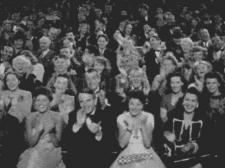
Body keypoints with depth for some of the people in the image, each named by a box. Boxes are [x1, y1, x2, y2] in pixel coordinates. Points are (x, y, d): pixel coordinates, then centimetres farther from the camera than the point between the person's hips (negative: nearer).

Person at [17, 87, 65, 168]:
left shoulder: (57, 118, -4)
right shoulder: (30, 118, -1)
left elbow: (56, 144, -4)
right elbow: (31, 143, -4)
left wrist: (51, 132, -21)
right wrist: (38, 131, -19)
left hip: (52, 155, 1)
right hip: (35, 154, -1)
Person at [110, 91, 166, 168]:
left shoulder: (148, 117, -4)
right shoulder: (122, 118, -2)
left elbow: (147, 144, -12)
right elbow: (122, 144, -11)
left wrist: (143, 125, -22)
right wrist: (130, 127, -21)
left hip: (146, 155, 0)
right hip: (128, 156, 0)